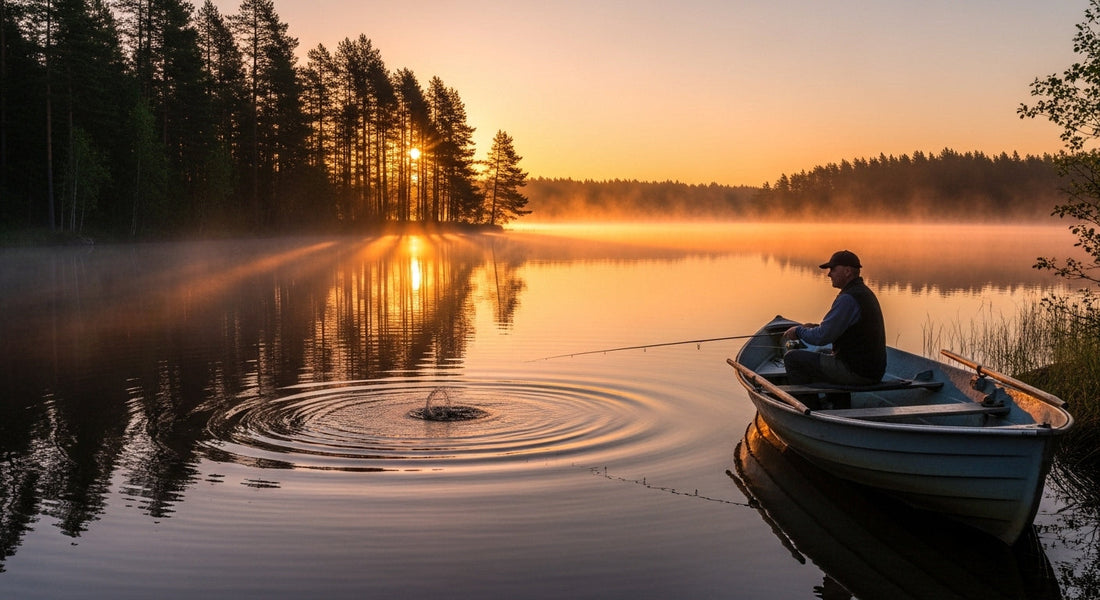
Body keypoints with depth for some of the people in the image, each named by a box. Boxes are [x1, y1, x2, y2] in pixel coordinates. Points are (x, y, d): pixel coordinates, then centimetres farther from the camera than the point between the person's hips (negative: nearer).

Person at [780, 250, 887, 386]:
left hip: (855, 373, -10)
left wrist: (799, 331, -3)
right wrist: (814, 327, 14)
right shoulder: (865, 293, 13)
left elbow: (822, 337, -22)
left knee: (792, 358, -4)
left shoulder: (848, 299, -20)